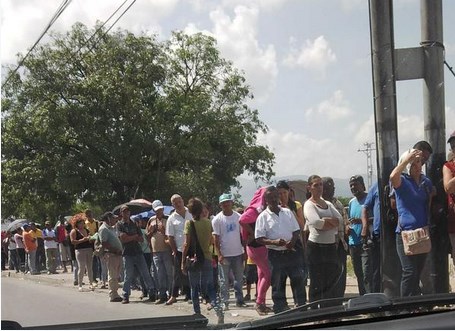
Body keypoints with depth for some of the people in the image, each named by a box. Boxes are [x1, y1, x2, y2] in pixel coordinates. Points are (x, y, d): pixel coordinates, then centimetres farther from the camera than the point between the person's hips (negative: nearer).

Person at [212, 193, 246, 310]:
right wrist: (219, 255, -12)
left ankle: (239, 300, 20)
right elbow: (216, 239, -6)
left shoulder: (238, 217, 1)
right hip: (224, 255, -3)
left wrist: (245, 252, 3)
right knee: (224, 280, 2)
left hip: (238, 253, 3)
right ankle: (224, 302, 9)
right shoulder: (217, 219, -6)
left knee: (239, 278, 10)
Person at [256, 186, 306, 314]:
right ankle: (280, 310, 12)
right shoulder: (263, 217, -3)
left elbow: (296, 230, 12)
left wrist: (293, 241, -9)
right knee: (277, 285, 4)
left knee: (298, 280, 5)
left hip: (291, 252, 3)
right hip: (275, 254, -3)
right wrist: (275, 242, -21)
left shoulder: (287, 212, 9)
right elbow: (259, 238, -6)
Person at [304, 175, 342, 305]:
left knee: (333, 277, 8)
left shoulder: (328, 204, 16)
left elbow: (339, 219, 0)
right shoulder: (309, 205, -3)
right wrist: (332, 222, -5)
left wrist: (325, 220, -15)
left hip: (331, 246, 6)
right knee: (316, 283, -2)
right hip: (316, 246, -6)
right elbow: (316, 223, -20)